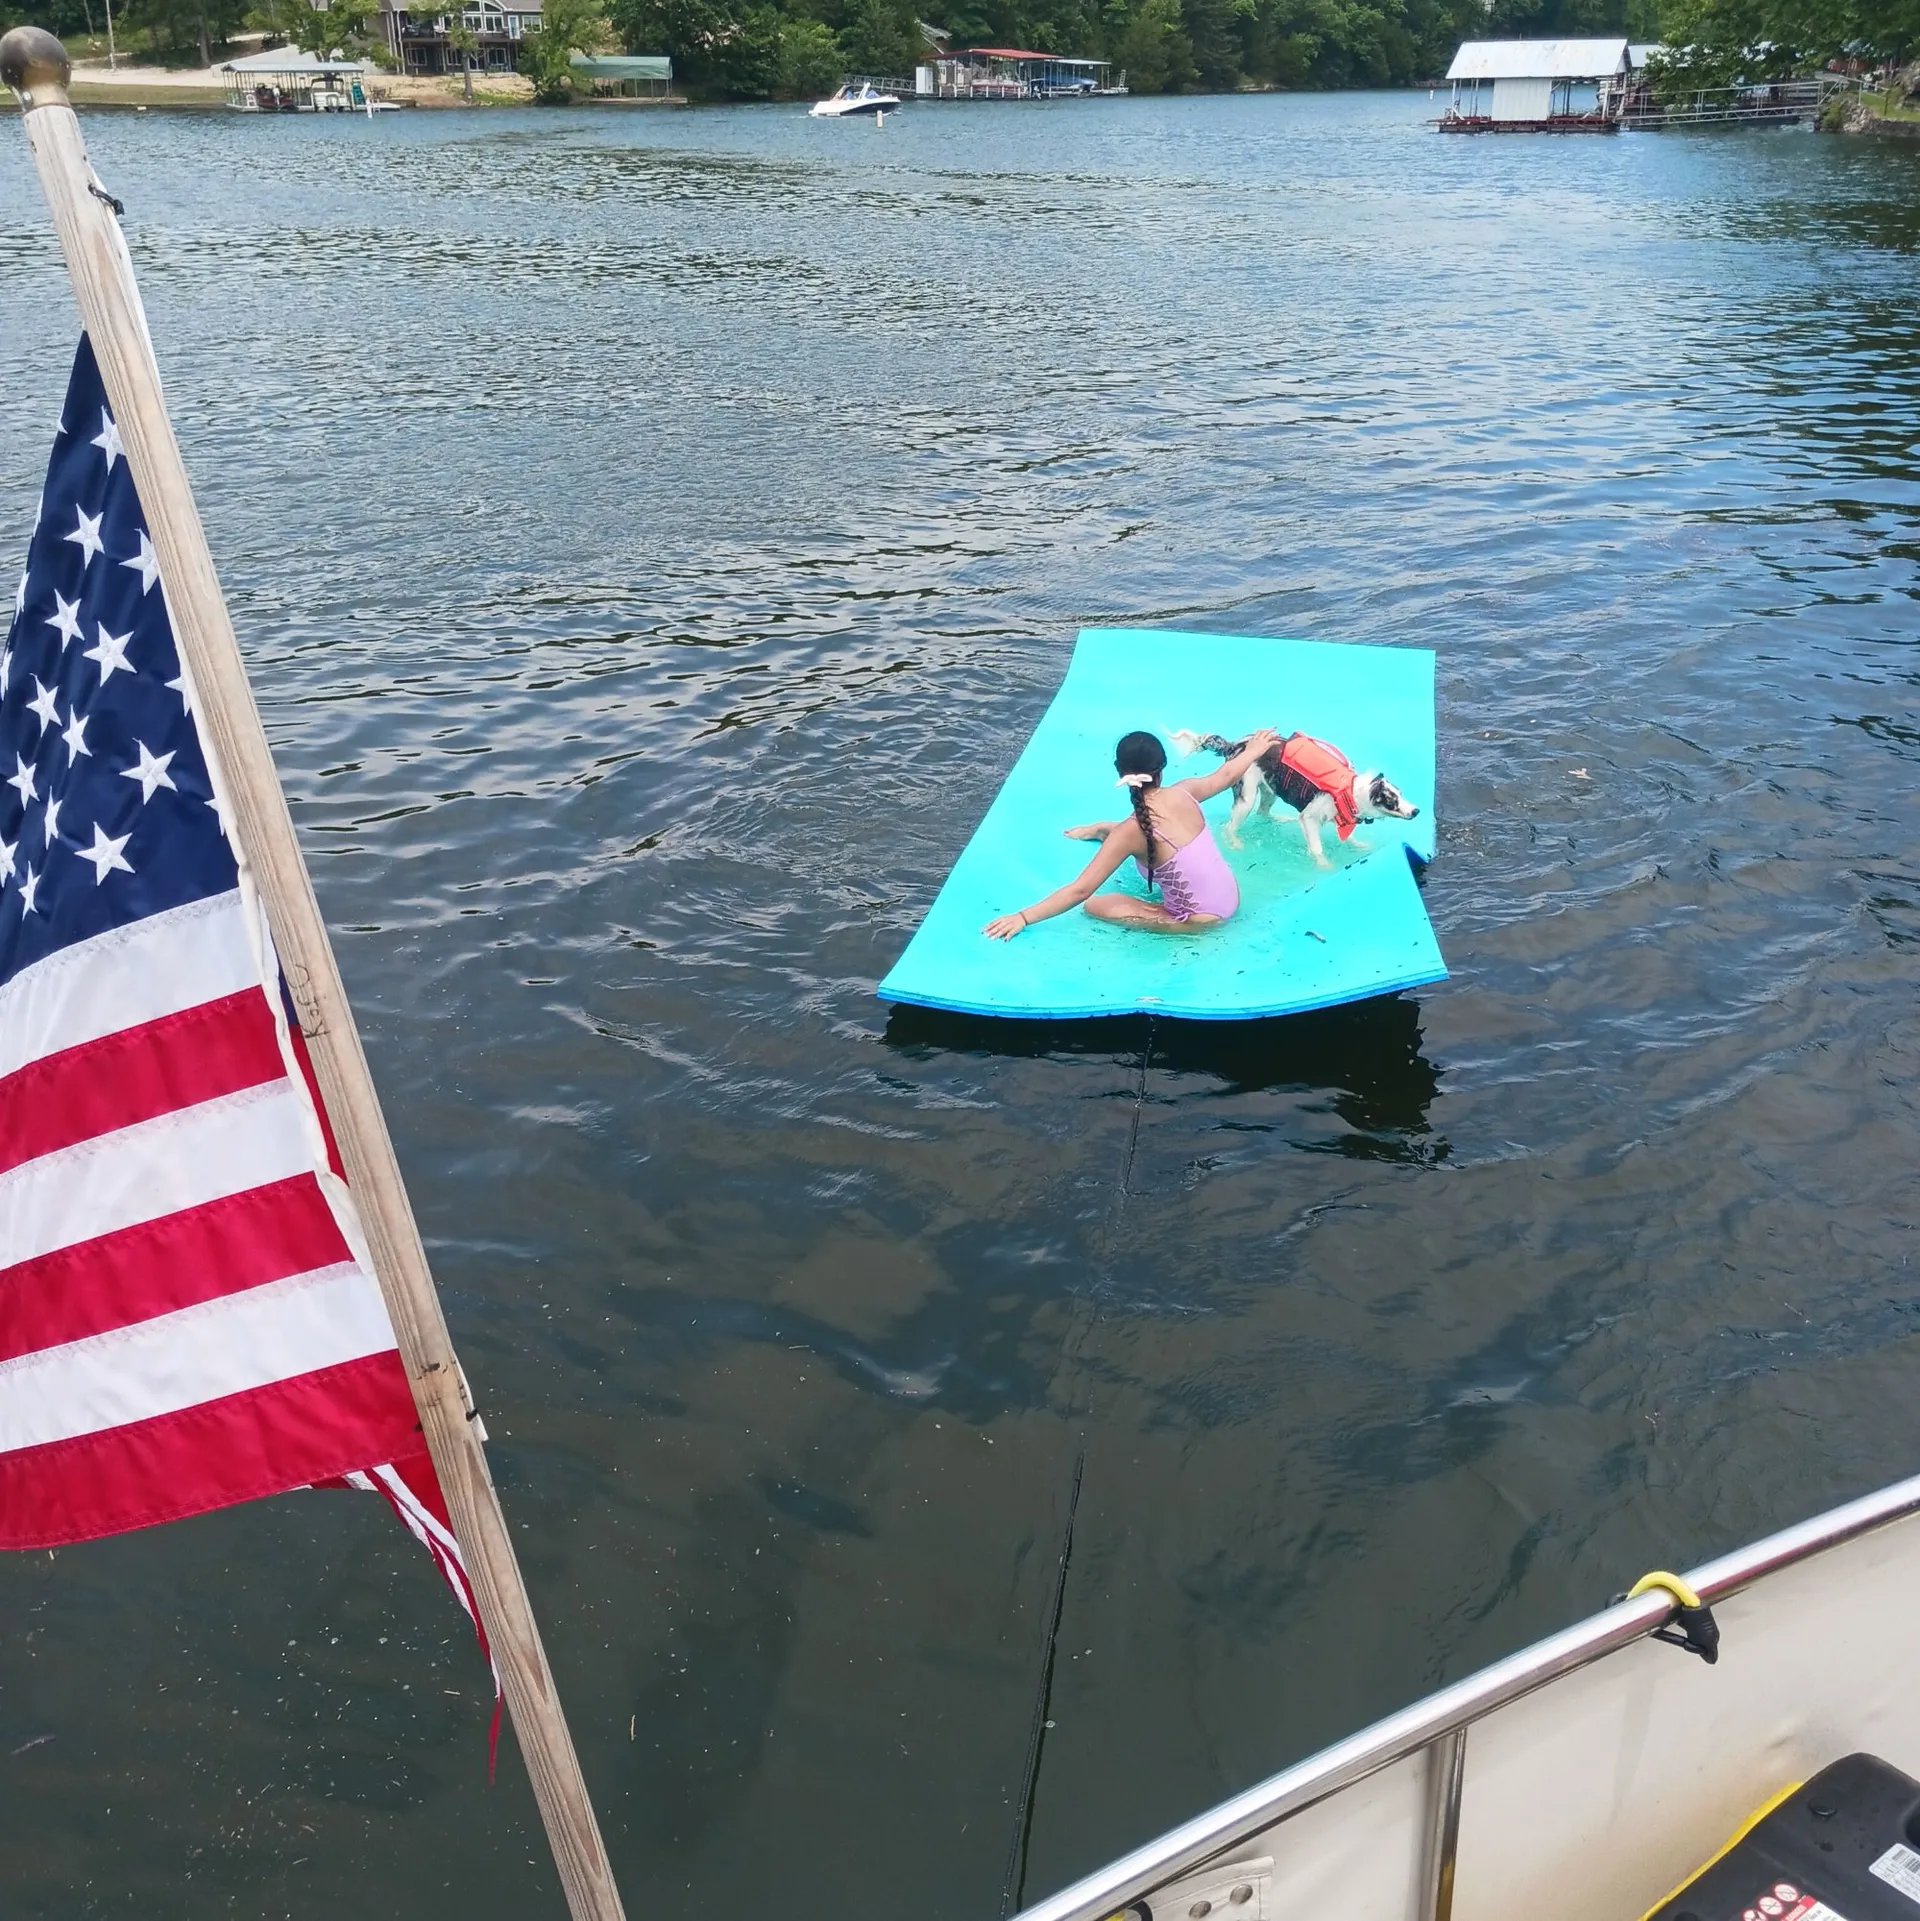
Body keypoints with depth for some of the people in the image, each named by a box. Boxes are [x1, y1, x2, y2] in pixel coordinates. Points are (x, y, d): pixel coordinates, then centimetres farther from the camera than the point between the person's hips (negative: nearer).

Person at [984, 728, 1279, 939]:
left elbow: (1081, 891, -25)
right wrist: (1252, 752, 34)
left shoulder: (1132, 832, -25)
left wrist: (1024, 917, -20)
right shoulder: (1184, 792, -10)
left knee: (1094, 905, -1)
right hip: (1230, 895, 7)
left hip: (1202, 920, -7)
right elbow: (1225, 776, 13)